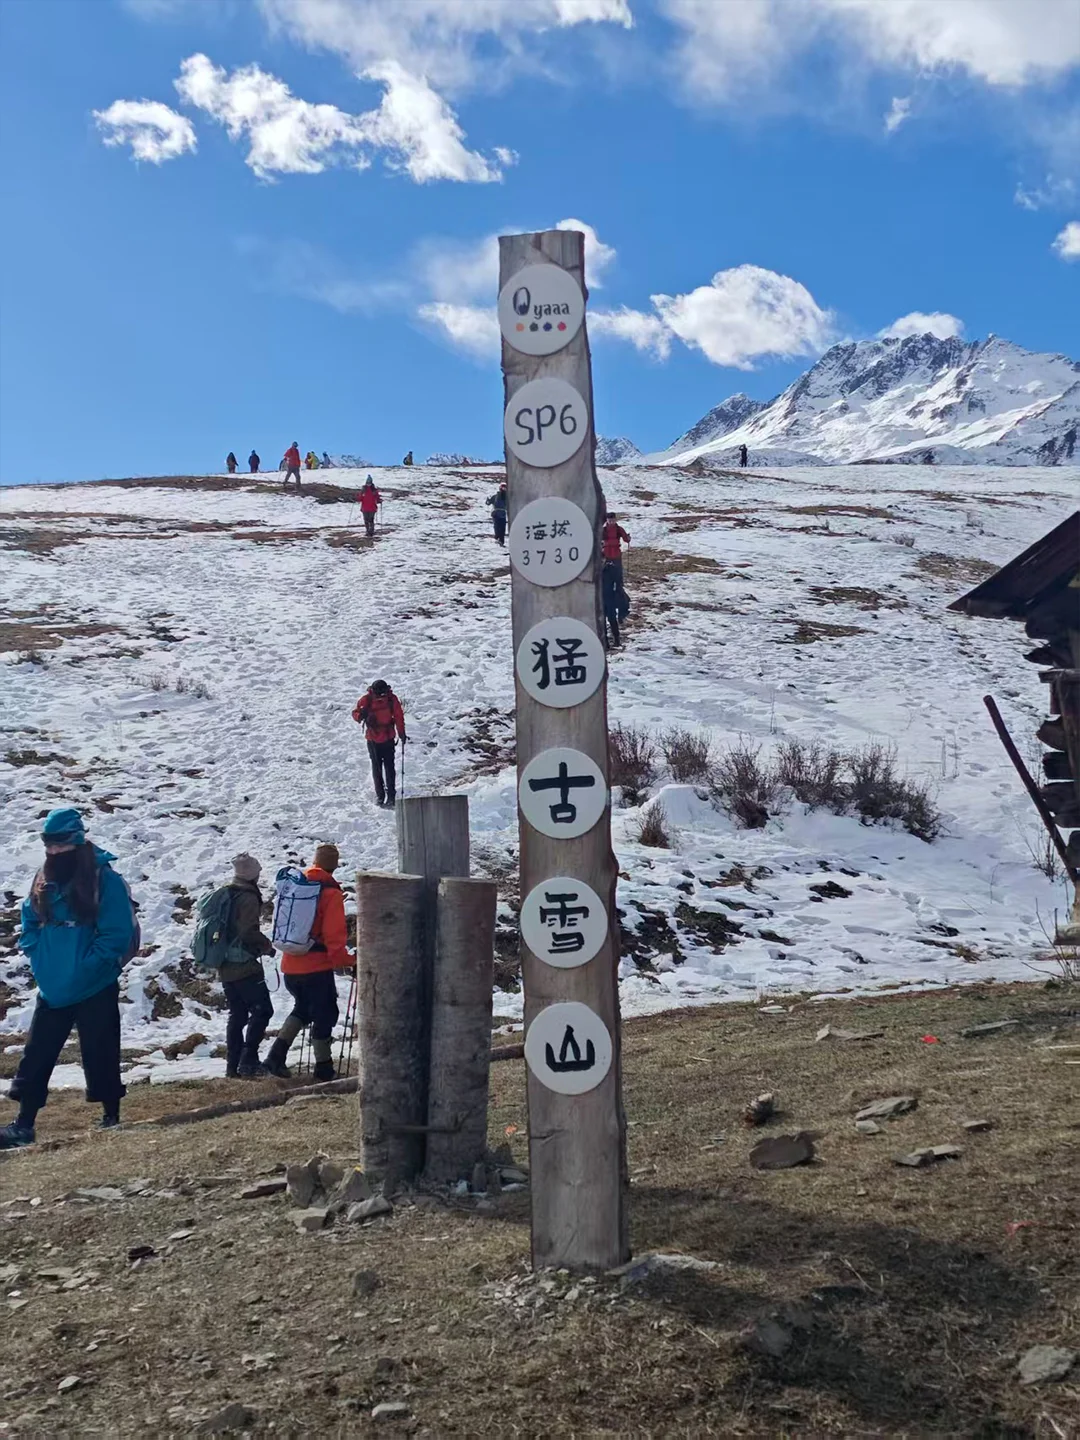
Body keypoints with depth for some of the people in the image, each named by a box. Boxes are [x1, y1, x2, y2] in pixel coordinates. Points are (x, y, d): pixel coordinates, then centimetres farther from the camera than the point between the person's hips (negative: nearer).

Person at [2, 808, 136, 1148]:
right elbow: (29, 926, 17)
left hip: (95, 990, -6)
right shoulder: (43, 883, 7)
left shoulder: (104, 880, -13)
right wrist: (41, 959, 2)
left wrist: (86, 966, -20)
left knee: (100, 1056, 5)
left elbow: (117, 933, -16)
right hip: (53, 990, 6)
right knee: (35, 1057, 7)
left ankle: (111, 1116, 21)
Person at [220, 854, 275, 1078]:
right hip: (244, 966, -9)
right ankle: (248, 1060, -11)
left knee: (237, 1015, 13)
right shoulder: (248, 898, -13)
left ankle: (233, 1064, 13)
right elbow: (249, 932, -20)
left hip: (226, 967, 9)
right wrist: (267, 946, -5)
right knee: (262, 1010, -4)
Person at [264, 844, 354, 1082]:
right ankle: (324, 1068, 15)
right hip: (317, 966, -6)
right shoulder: (331, 893, -14)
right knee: (325, 1015, 9)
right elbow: (334, 936, -17)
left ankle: (277, 1053, 12)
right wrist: (348, 962, -9)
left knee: (303, 1008, 24)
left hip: (290, 965, 6)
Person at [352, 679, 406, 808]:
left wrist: (402, 733, 3)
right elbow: (355, 713, -4)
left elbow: (398, 716, 1)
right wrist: (360, 716, -29)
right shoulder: (366, 700, -12)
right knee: (376, 768, 7)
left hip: (388, 739, 0)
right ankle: (380, 795, 16)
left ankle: (391, 796, 1)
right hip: (373, 739, 1)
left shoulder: (392, 699, -10)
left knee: (389, 767, -2)